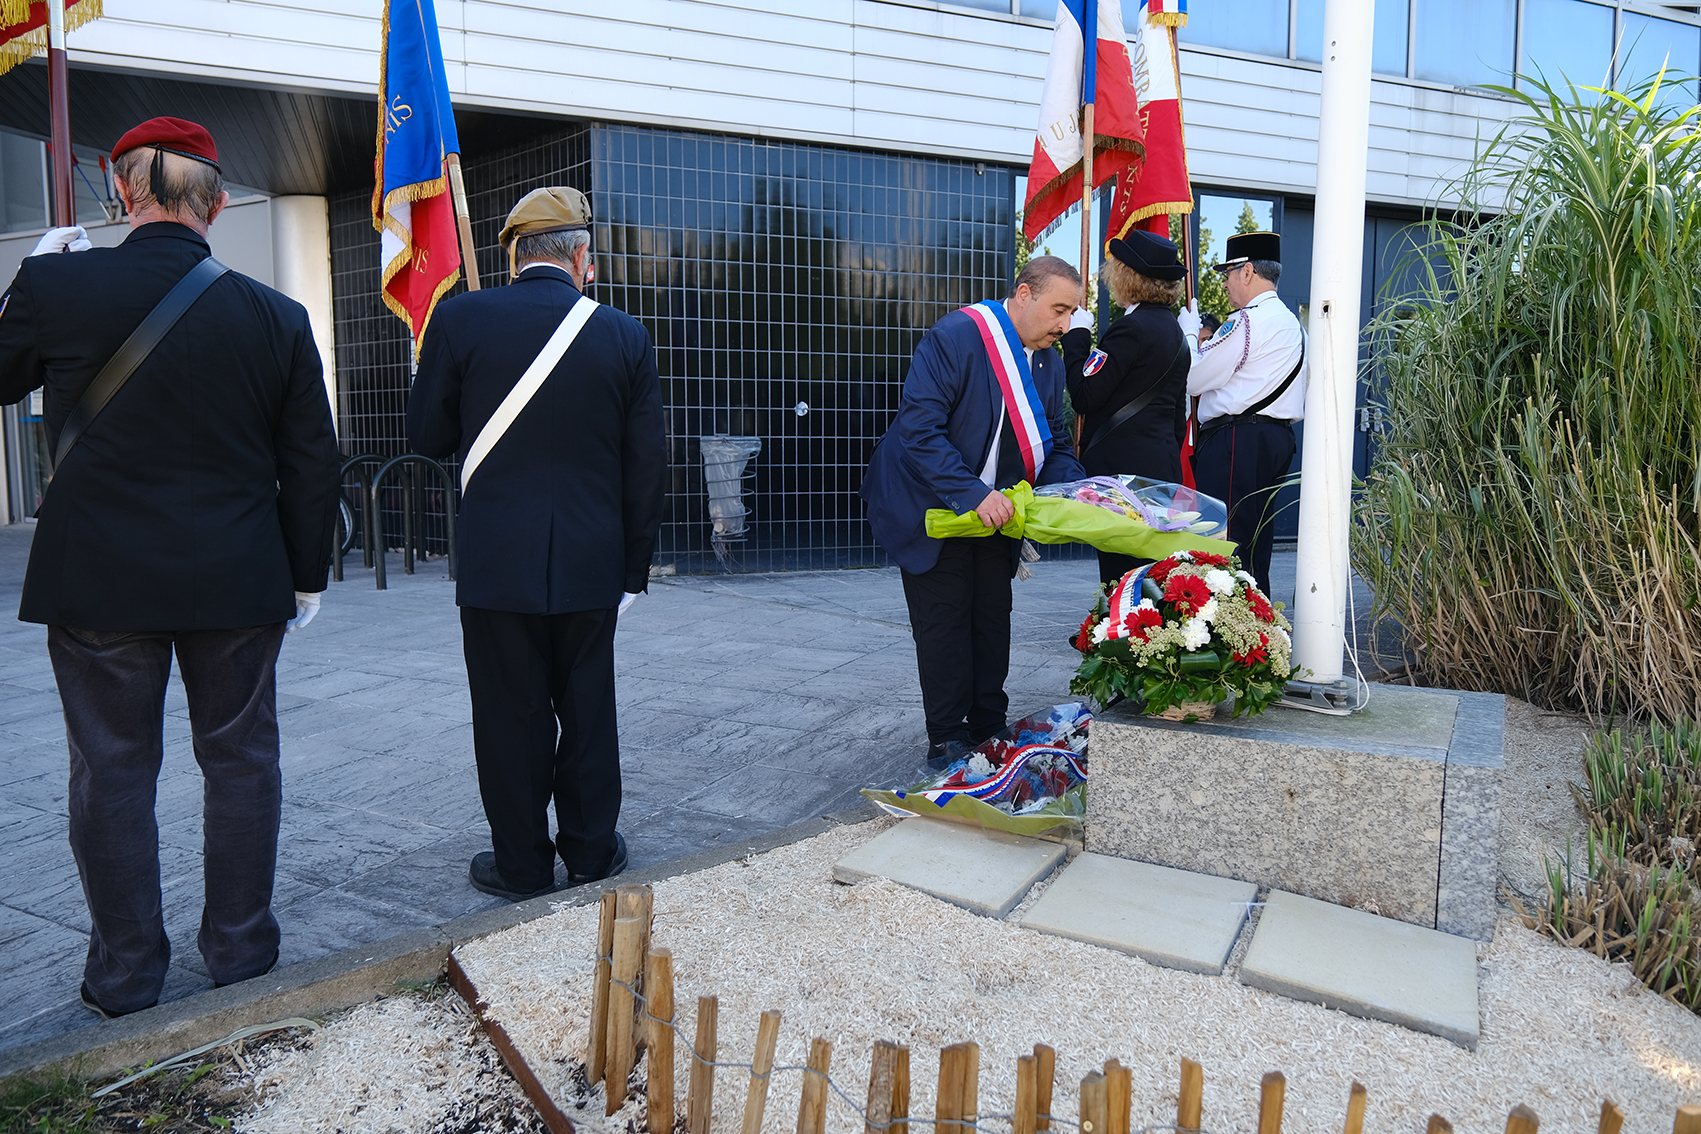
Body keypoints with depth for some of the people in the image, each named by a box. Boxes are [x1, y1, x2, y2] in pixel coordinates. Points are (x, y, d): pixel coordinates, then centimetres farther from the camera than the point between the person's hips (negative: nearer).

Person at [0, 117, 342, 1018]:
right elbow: (312, 463, 0)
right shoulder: (276, 315, -5)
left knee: (113, 768, 11)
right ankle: (241, 951, 24)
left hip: (99, 577, 0)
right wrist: (307, 573, 10)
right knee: (240, 759, 12)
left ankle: (125, 972, 22)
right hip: (237, 581, 1)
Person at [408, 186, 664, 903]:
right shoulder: (625, 336, -2)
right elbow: (647, 466, 0)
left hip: (497, 563, -1)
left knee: (511, 716, 10)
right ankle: (591, 854, 28)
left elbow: (426, 435, 2)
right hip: (591, 566, 2)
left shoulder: (460, 319, -6)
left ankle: (522, 865, 23)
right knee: (587, 713, 14)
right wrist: (634, 569, 8)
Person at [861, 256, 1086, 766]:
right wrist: (972, 494, -37)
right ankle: (947, 739, 9)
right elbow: (919, 430, -30)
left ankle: (990, 726, 23)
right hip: (933, 507, -6)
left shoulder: (1049, 361, 1)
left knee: (993, 616, 10)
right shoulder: (954, 337, -23)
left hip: (996, 509, 7)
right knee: (944, 619, -2)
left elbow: (1054, 446, 9)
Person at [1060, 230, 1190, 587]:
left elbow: (1084, 396, -15)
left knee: (1120, 573, -6)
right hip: (1164, 469, 9)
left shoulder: (1131, 329, -14)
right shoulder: (1174, 331, 15)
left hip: (1123, 468, -9)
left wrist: (1076, 336, -5)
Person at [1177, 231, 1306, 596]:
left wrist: (1188, 332, 6)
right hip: (1276, 438, 10)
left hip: (1238, 441, -10)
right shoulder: (1289, 321, 21)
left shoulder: (1249, 320, -11)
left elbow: (1193, 378, -10)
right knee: (1255, 545, 13)